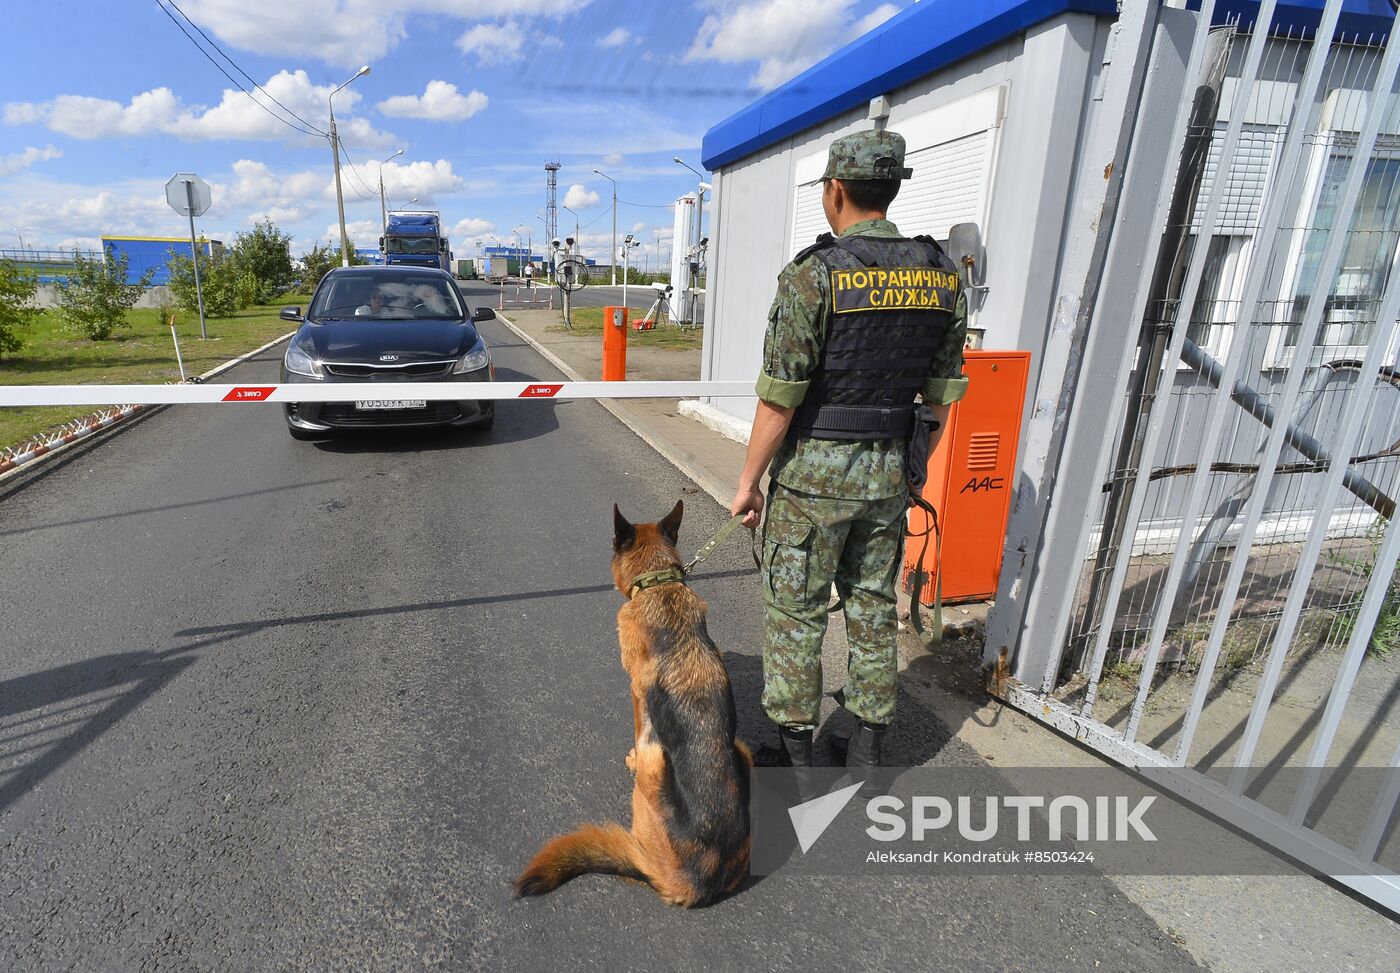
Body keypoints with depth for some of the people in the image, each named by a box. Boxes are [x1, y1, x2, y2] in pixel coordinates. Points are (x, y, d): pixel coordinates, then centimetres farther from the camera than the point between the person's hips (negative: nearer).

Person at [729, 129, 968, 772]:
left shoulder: (813, 274, -15)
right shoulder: (940, 274, 4)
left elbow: (780, 397, -16)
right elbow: (941, 395, 8)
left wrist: (749, 480, -6)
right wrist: (910, 468, 19)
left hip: (814, 471, -6)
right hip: (888, 473, 6)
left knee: (795, 611, 8)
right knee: (873, 606, 17)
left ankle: (795, 752, 21)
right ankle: (867, 749, 31)